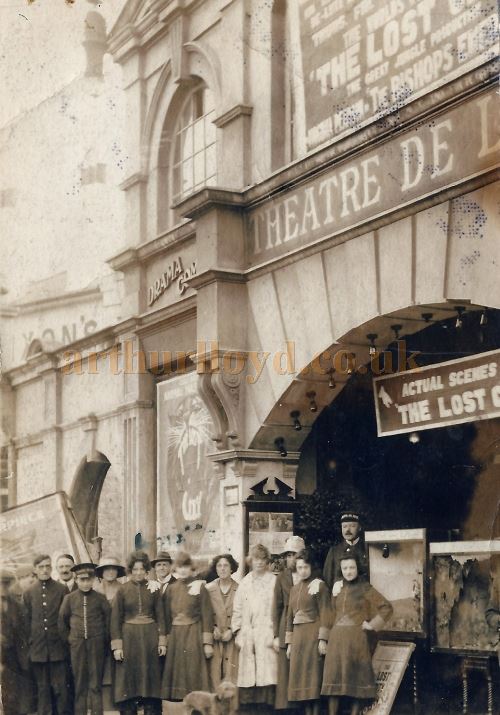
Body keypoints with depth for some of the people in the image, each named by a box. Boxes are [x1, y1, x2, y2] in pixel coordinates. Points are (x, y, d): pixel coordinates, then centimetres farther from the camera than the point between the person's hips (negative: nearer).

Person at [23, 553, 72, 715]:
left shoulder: (62, 590, 1)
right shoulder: (29, 593, 8)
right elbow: (27, 621, 11)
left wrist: (66, 641, 1)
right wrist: (31, 641, 6)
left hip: (58, 647, -2)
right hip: (38, 648, 2)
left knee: (61, 687, -2)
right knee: (43, 688, 8)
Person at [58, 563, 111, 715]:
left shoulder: (100, 598, 0)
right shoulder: (69, 598, 2)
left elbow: (109, 617, 6)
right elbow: (62, 620, 9)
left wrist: (105, 638, 6)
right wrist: (67, 639, 8)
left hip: (96, 644, -1)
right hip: (77, 644, 1)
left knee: (96, 683, 1)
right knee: (79, 682, 5)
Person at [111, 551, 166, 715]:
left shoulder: (153, 589, 4)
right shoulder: (122, 590, 0)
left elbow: (160, 616, 6)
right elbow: (115, 619, -1)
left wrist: (162, 641, 0)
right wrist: (116, 646, -7)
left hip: (150, 637, 1)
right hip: (129, 637, -1)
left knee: (150, 675, 5)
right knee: (128, 675, 0)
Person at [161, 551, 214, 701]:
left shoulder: (199, 587, -1)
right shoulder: (171, 589, 10)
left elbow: (207, 615, -4)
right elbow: (167, 617, 12)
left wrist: (208, 643, -9)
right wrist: (166, 640, 6)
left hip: (194, 635, -4)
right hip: (175, 636, 4)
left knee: (193, 673, -5)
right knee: (176, 673, 3)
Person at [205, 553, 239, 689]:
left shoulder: (239, 589, -2)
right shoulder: (208, 589, 6)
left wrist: (232, 631, -6)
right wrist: (213, 628, -3)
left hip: (232, 638, -1)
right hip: (214, 639, 1)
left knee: (231, 674, -4)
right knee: (214, 672, -3)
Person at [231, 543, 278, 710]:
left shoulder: (274, 581, 3)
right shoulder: (244, 582, 14)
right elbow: (237, 610, 15)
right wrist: (237, 632, 6)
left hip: (267, 633, -3)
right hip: (247, 634, 3)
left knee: (267, 673, -8)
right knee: (247, 675, 0)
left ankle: (267, 704, -6)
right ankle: (247, 704, 2)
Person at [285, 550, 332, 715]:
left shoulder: (319, 586, -4)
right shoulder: (294, 589, 16)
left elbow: (325, 614, -9)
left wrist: (323, 639, -16)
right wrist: (289, 643, 14)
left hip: (314, 633, -6)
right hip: (298, 635, 7)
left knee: (313, 675, -7)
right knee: (300, 676, 4)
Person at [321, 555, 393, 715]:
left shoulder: (365, 589, -1)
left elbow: (387, 607, -4)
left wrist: (372, 624, -7)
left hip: (356, 639, -4)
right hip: (337, 638, 4)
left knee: (356, 678, -2)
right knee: (334, 677, 0)